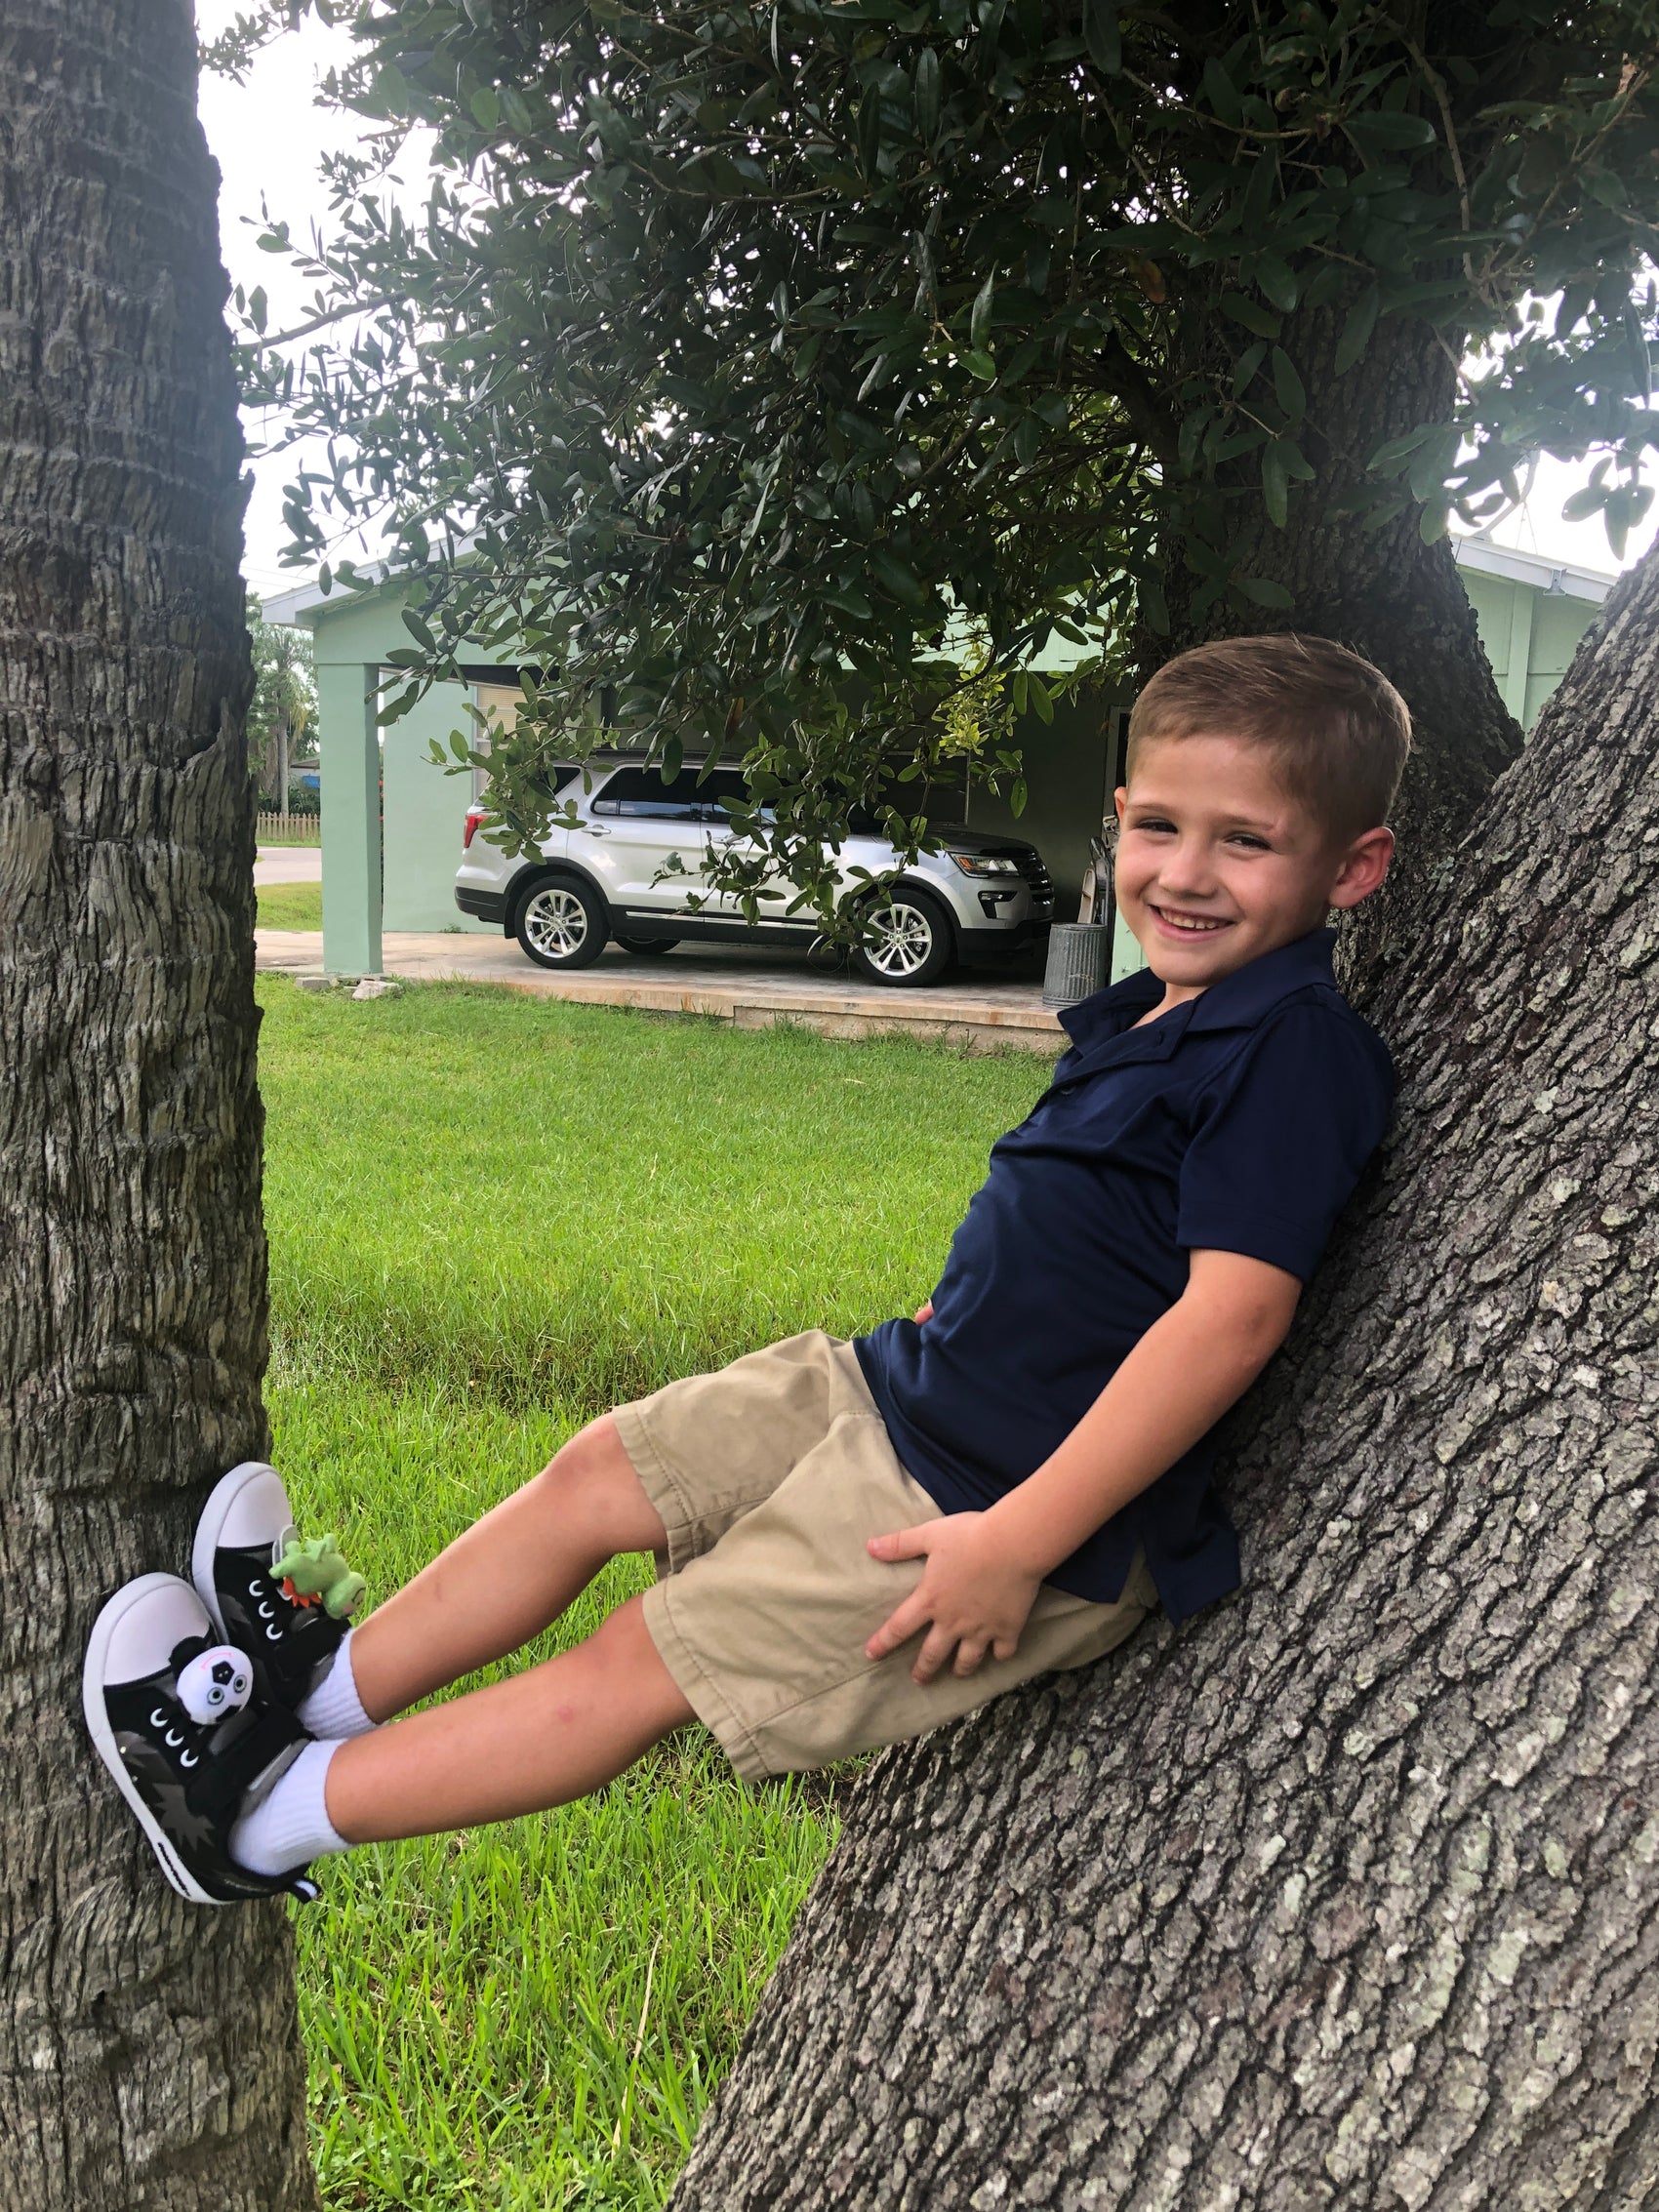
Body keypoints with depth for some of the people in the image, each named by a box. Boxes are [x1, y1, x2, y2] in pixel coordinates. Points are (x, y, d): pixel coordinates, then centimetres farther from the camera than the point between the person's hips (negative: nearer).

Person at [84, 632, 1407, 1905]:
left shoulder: (1296, 1049, -20)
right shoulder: (1151, 1022, 8)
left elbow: (1233, 1314, -28)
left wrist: (1019, 1541, -29)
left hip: (1024, 1494, -9)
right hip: (903, 1386, 9)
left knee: (645, 1665, -3)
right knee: (602, 1472, 10)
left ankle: (265, 1816, 11)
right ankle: (322, 1686, 26)